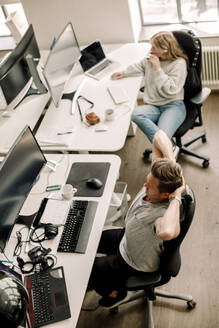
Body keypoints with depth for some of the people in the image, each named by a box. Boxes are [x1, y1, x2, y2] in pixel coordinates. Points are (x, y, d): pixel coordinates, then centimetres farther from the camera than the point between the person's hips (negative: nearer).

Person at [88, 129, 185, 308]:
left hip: (134, 264, -7)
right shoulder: (157, 177, -26)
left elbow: (167, 232, -72)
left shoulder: (162, 214, -46)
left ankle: (114, 293, 36)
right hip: (126, 237, 7)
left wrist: (176, 197, -58)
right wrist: (172, 163, -37)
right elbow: (160, 135, -24)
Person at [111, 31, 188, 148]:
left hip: (173, 105, -5)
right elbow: (139, 66, 37)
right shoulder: (151, 59, 11)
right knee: (135, 114, -32)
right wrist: (124, 73, 25)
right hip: (153, 106, 5)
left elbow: (170, 91, -15)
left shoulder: (179, 63, -5)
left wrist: (157, 69, -15)